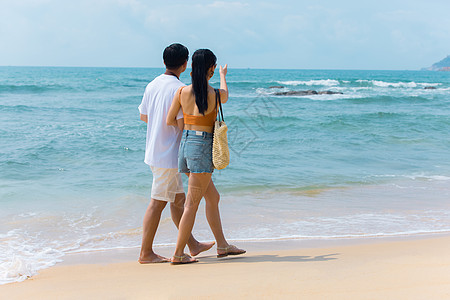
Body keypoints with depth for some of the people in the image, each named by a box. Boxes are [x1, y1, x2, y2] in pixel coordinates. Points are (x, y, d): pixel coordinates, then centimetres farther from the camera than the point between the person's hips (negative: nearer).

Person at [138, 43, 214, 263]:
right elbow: (182, 124, -20)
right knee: (158, 202, -2)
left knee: (178, 198, 15)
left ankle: (192, 244, 25)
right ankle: (146, 253, 6)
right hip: (168, 153, -9)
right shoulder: (179, 89, -17)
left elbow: (143, 116, 16)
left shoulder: (152, 85, 8)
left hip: (154, 151, 9)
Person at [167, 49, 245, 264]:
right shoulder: (215, 94, -9)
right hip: (202, 146, -6)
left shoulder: (182, 91, 0)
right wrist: (223, 76, 35)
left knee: (213, 197, 18)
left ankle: (222, 245, 26)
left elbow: (170, 121, 4)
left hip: (185, 143, 7)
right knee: (192, 204, -1)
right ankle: (178, 254, 3)